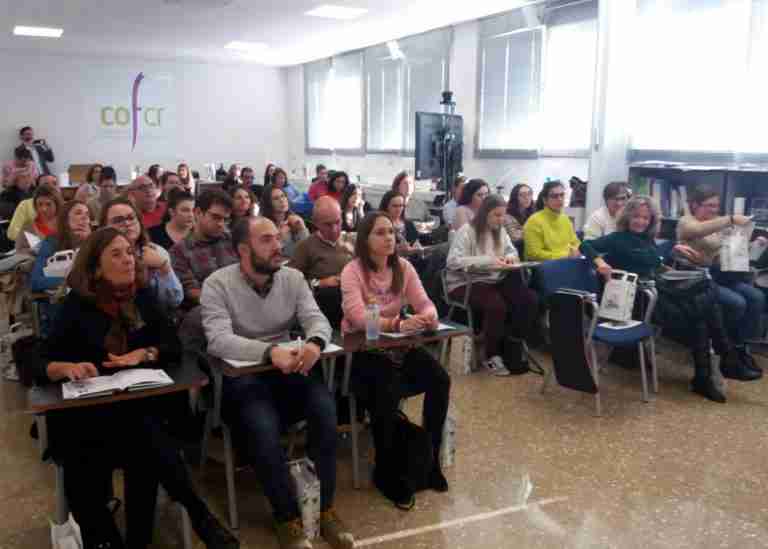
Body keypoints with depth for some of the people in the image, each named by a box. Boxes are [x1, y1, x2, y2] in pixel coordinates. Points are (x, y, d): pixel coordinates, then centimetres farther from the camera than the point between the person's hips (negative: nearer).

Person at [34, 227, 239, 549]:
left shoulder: (142, 297, 11)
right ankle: (198, 513, -22)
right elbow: (41, 364, -2)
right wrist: (68, 368, -24)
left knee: (142, 457, -30)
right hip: (88, 410, -2)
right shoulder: (77, 305, 4)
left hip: (142, 403, 2)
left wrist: (143, 354, -16)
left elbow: (174, 346, 5)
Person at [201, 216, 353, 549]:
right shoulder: (217, 284, -9)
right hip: (242, 376, -3)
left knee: (325, 409, -23)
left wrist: (315, 342, -31)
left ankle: (324, 508, -6)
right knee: (262, 427, -31)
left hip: (290, 370, 4)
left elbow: (317, 320, -5)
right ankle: (288, 518, -9)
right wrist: (270, 352, -38)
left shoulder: (293, 277, 4)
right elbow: (219, 340, -23)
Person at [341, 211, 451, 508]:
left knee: (440, 380, -16)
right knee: (388, 391, -32)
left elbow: (423, 302, -4)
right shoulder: (352, 271, -14)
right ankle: (385, 471, -9)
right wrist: (399, 323, -42)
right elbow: (359, 318, -27)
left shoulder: (403, 267, 2)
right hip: (360, 348, -5)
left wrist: (428, 316, -30)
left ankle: (430, 458, 3)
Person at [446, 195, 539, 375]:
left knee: (530, 299, -14)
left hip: (495, 280, 7)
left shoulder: (500, 231, 12)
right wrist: (487, 260, -27)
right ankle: (493, 356, -16)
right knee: (497, 305, -34)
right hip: (466, 284, -7)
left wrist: (510, 257, -2)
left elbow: (511, 250, 25)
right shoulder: (466, 231, -11)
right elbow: (453, 261, -22)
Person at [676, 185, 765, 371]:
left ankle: (740, 345, -2)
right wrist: (731, 219, -40)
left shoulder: (718, 225, 17)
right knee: (737, 303, -25)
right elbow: (700, 230, -31)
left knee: (756, 297, -14)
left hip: (717, 275, 7)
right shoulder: (685, 222, -6)